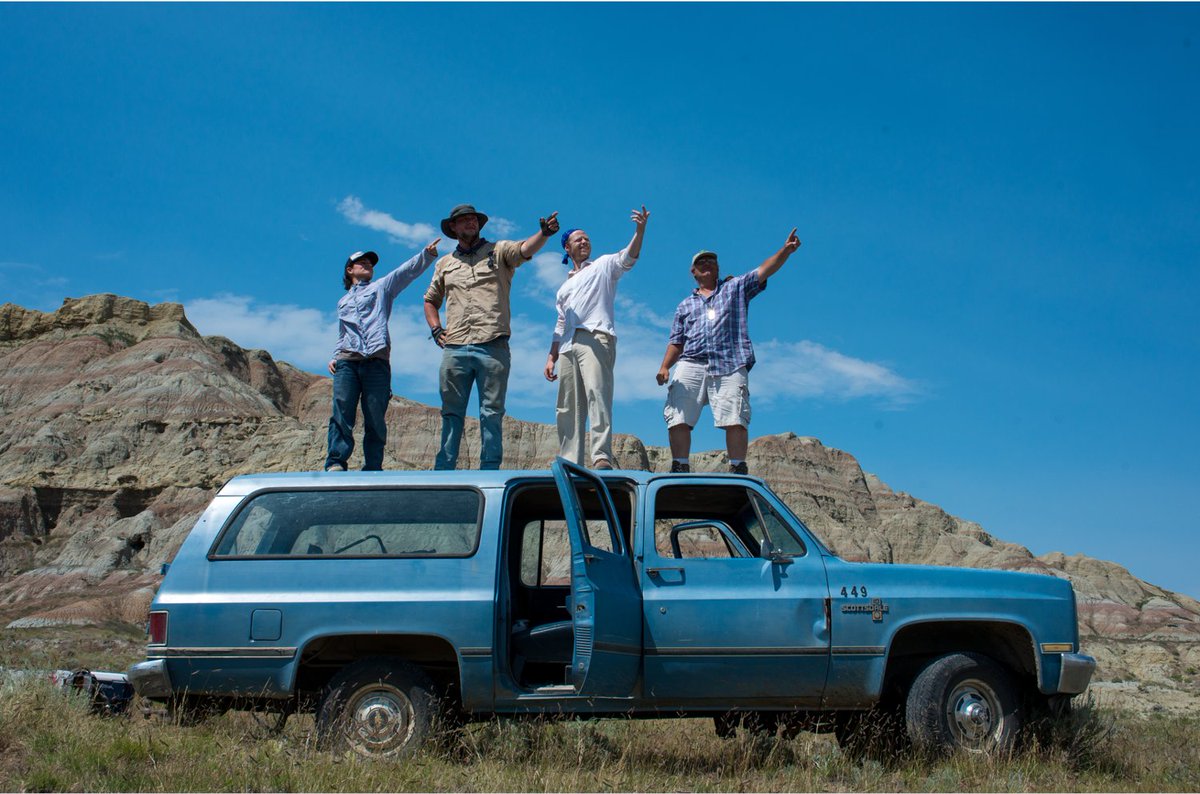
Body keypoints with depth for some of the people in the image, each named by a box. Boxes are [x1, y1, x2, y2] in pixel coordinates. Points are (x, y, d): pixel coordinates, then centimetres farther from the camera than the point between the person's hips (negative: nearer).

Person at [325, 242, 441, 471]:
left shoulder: (381, 287, 21)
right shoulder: (343, 302, 31)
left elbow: (408, 271, 7)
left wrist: (428, 254, -9)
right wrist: (334, 357, 13)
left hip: (376, 360, -2)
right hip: (346, 360, 2)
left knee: (375, 419, -7)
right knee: (341, 414, -11)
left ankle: (372, 469, -7)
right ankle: (335, 464, -16)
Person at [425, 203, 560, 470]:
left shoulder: (499, 251, 11)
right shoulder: (445, 264, 22)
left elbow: (526, 249, -9)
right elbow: (431, 300, 32)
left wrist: (545, 233, -30)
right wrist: (435, 328, 14)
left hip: (492, 347, -3)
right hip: (454, 349, 3)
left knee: (492, 413, -3)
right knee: (451, 413, 4)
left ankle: (490, 471, 0)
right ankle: (443, 472, 7)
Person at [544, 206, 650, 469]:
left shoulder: (603, 265, 16)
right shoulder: (565, 286, 32)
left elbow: (628, 258, -5)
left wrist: (640, 231, -23)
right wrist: (551, 357, 18)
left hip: (595, 338, -6)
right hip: (568, 346, 6)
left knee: (597, 395, -22)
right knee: (568, 408, 0)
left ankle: (602, 458, -33)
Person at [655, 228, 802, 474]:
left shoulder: (736, 288, 23)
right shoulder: (685, 306, 29)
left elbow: (764, 270, 9)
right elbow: (676, 342, 22)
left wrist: (786, 250, -8)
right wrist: (664, 367, 4)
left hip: (730, 366, -2)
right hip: (691, 365, 2)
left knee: (735, 419, -16)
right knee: (678, 419, -11)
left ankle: (738, 470, -15)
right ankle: (680, 468, -8)